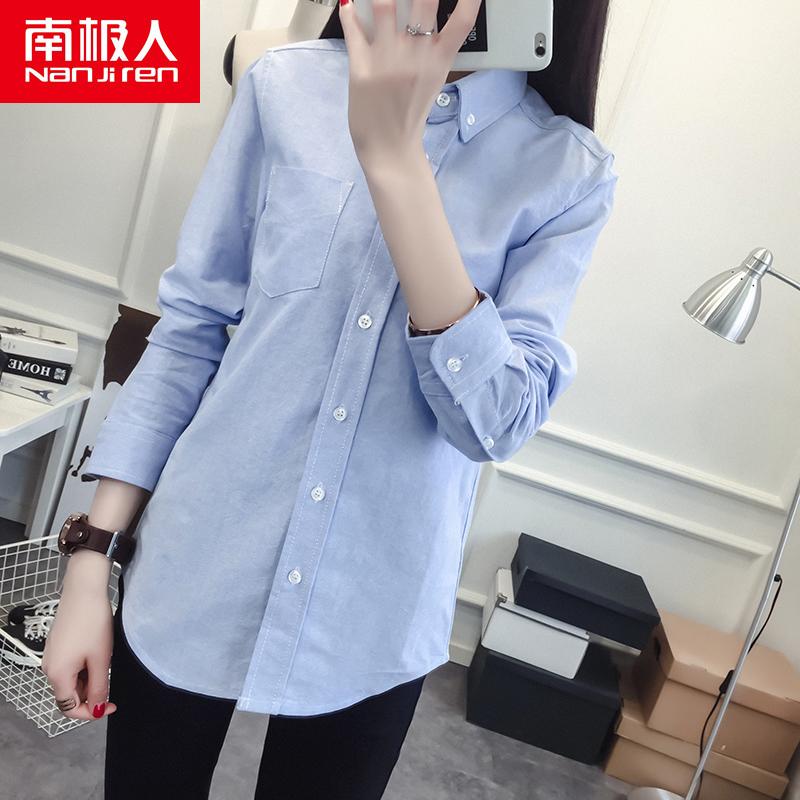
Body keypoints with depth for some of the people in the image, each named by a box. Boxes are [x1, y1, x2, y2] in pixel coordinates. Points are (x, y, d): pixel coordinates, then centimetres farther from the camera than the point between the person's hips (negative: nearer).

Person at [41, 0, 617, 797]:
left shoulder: (570, 172, -5)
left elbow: (498, 420, -16)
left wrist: (393, 160, -23)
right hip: (196, 571, 1)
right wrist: (89, 562, -2)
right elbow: (190, 326, -1)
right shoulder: (286, 86, -3)